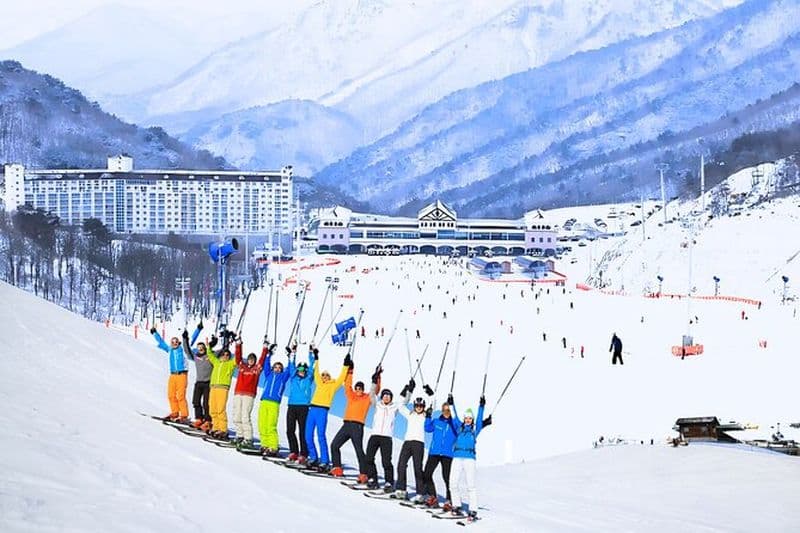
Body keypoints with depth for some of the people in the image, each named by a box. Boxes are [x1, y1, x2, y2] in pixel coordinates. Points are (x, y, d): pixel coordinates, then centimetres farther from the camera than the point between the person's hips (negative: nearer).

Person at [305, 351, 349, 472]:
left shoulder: (332, 385, 9)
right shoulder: (319, 383, 22)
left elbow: (341, 378, 2)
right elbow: (316, 373, 34)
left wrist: (346, 366, -2)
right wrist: (316, 359, 40)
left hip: (322, 410, -6)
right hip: (312, 409, 6)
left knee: (321, 436, -13)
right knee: (308, 436, 3)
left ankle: (324, 462, -14)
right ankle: (313, 458, 16)